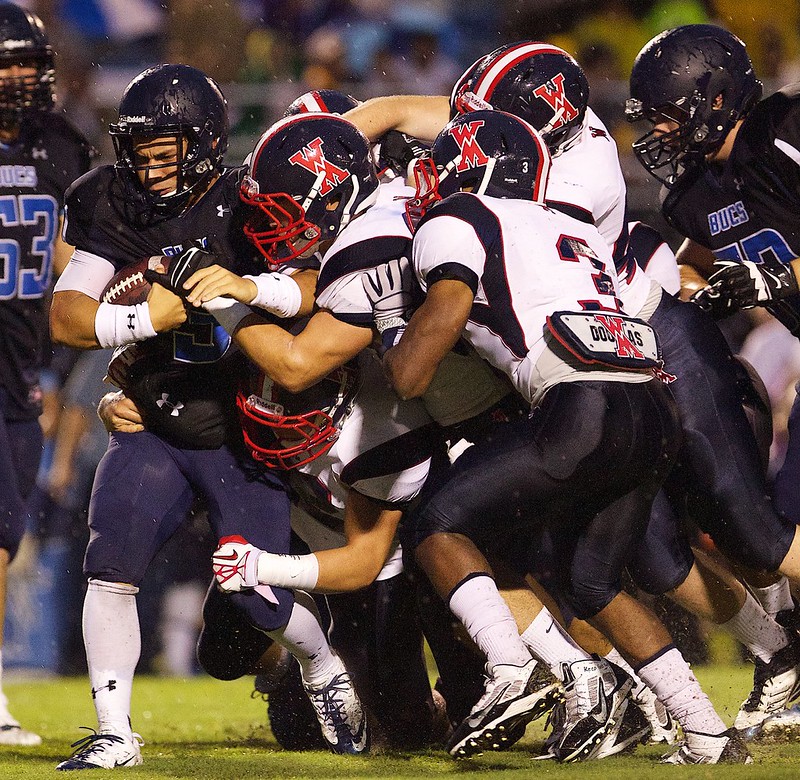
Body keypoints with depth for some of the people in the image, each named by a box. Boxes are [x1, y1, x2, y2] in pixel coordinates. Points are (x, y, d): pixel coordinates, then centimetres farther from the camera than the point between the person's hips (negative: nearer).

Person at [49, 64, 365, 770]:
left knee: (259, 597, -3)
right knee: (111, 564, -18)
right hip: (152, 431, 3)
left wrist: (247, 288, -40)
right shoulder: (118, 211, -3)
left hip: (241, 439, -3)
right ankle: (114, 734, -9)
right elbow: (65, 314, -10)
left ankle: (327, 672, 31)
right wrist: (144, 318, -27)